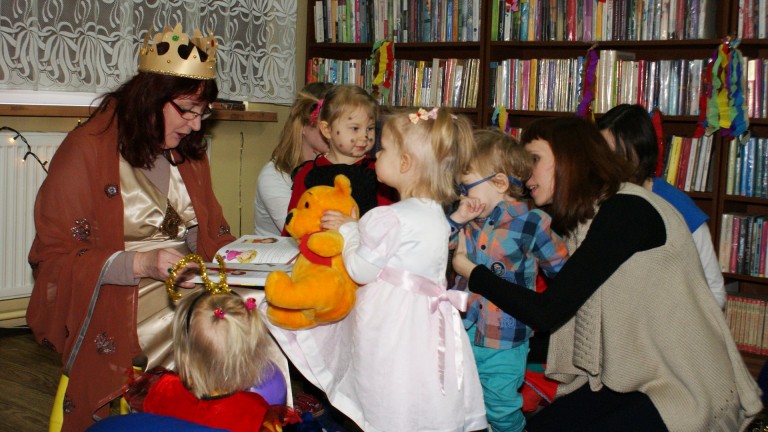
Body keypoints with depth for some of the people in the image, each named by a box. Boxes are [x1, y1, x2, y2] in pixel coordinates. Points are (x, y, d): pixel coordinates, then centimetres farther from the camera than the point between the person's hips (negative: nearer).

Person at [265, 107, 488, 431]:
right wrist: (357, 229, 12)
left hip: (392, 323, -8)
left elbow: (361, 270, -15)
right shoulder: (435, 214, 8)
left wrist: (348, 231, -1)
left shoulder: (388, 218, -20)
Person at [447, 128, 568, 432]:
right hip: (462, 335, 5)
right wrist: (455, 220, -13)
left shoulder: (531, 224, -15)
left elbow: (562, 270, -6)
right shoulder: (467, 221, -1)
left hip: (504, 344, -5)